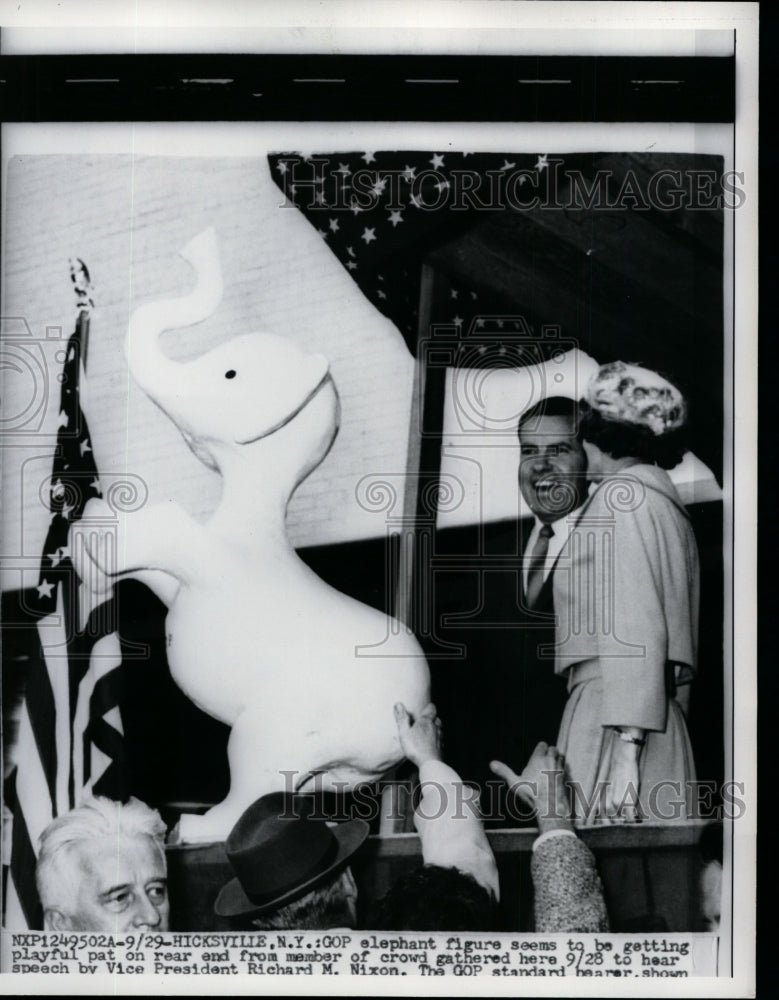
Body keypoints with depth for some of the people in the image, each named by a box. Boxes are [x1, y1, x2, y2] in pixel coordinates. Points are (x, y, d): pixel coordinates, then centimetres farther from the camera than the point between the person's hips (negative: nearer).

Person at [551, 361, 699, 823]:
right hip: (662, 718, 9)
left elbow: (634, 627, -15)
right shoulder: (664, 499, 22)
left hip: (615, 719, -9)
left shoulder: (622, 494, -5)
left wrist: (625, 750, -19)